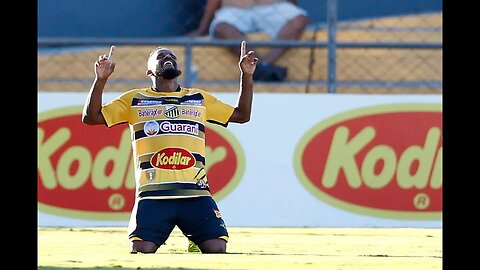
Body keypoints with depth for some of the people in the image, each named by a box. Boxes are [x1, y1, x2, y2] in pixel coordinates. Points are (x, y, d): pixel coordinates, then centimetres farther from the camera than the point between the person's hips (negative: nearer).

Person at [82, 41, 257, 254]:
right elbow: (91, 117, 11)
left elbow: (241, 114, 28)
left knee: (217, 250, -12)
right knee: (141, 253, -16)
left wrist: (247, 76, 18)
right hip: (153, 195, -2)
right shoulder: (134, 100, 15)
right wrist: (101, 79, -1)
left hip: (196, 194, 2)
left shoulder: (199, 98, 22)